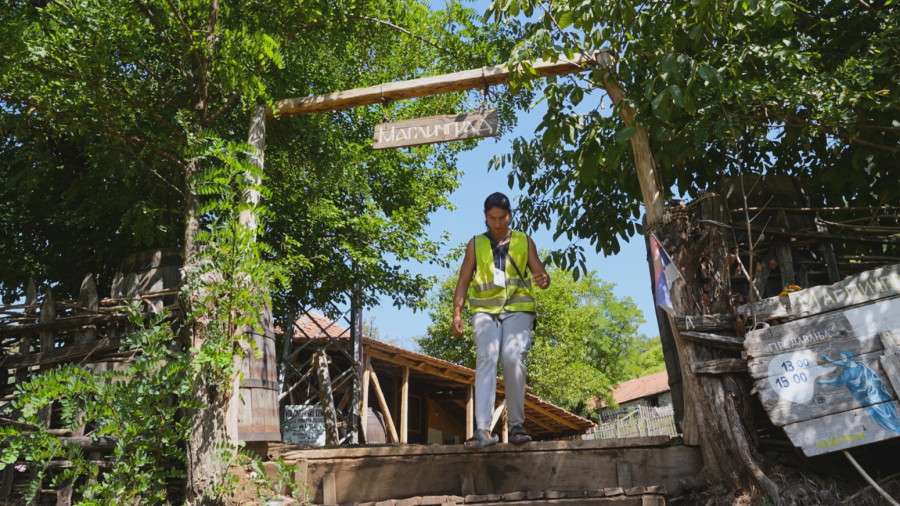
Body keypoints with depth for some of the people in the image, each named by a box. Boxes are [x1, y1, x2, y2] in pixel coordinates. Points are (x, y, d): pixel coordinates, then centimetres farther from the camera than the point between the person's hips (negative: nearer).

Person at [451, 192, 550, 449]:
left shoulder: (525, 241, 16)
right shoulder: (475, 244, 16)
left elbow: (541, 274, 13)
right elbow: (463, 281, 13)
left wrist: (544, 280, -13)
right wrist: (457, 314, 0)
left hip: (518, 309, 0)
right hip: (485, 310, 1)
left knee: (513, 359, -19)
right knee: (486, 360, -18)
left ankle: (517, 425, -6)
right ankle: (483, 429, -24)